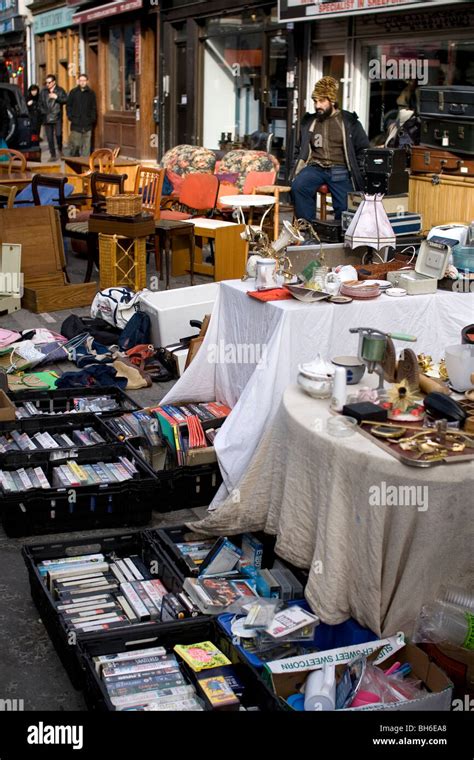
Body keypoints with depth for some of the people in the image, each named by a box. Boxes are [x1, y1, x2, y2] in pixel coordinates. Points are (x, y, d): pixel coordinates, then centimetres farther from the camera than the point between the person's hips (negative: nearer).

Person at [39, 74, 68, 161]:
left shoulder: (60, 91, 3)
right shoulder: (43, 91, 12)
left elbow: (66, 100, -8)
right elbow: (40, 103, 19)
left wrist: (56, 97, -16)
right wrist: (43, 111, 7)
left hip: (57, 118, -3)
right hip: (47, 118, 3)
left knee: (58, 134, -14)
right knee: (49, 138, 2)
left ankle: (60, 149, 14)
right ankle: (53, 155, 9)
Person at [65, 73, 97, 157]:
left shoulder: (91, 93, 8)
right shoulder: (73, 92, 6)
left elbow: (94, 108, 10)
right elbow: (68, 106, 9)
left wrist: (93, 118, -2)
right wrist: (70, 116, -2)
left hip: (88, 124, 1)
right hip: (76, 123, -1)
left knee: (86, 144, 1)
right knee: (75, 144, -6)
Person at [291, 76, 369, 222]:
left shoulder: (349, 122, 6)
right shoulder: (309, 121, 15)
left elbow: (363, 149, 9)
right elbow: (299, 149, 26)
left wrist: (358, 174, -1)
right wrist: (297, 168, 9)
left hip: (340, 171, -2)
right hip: (315, 167, 2)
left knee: (345, 209, -18)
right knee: (297, 187, -28)